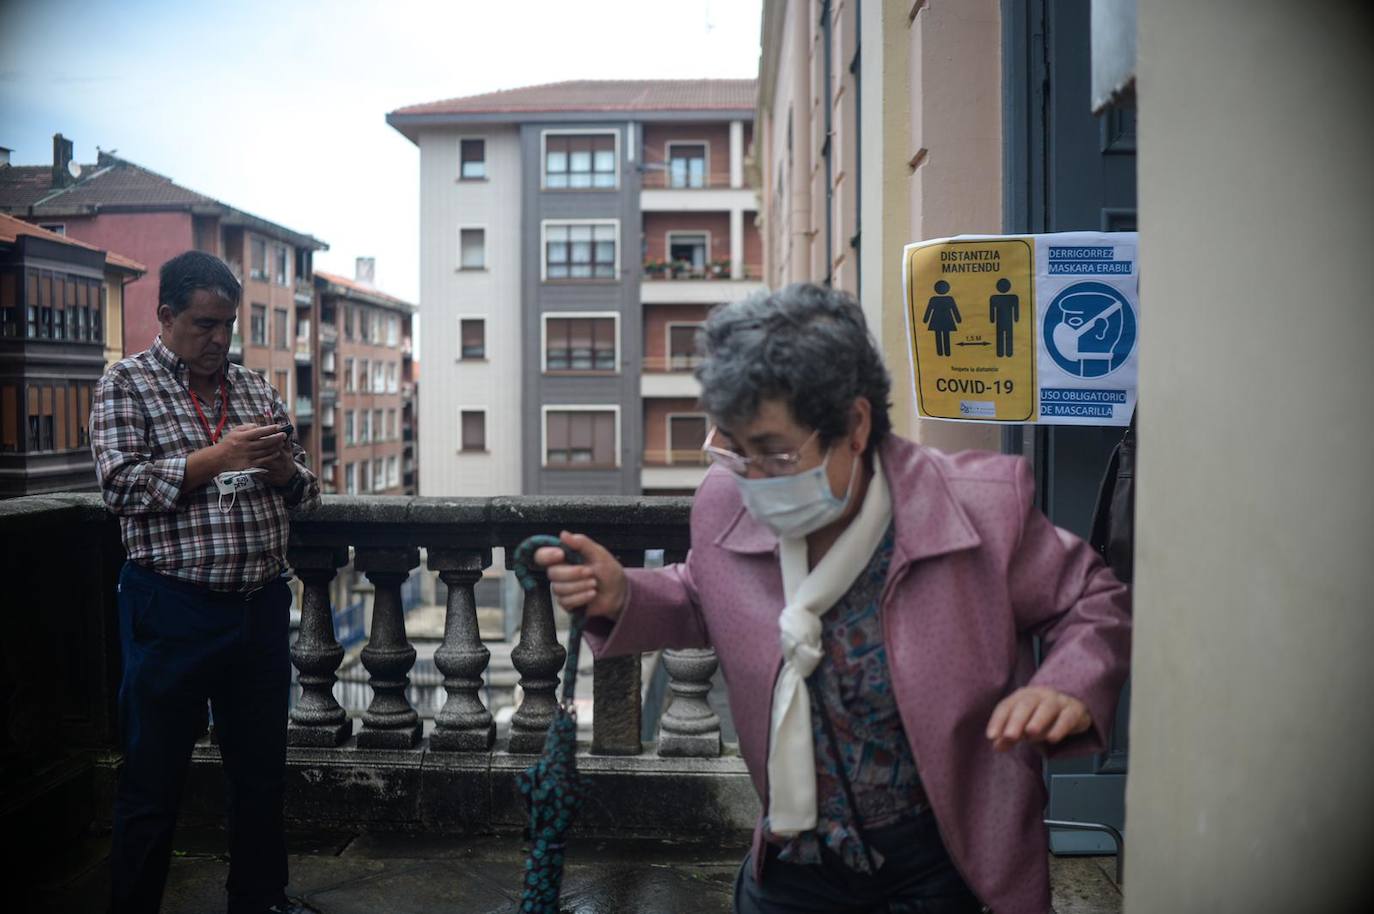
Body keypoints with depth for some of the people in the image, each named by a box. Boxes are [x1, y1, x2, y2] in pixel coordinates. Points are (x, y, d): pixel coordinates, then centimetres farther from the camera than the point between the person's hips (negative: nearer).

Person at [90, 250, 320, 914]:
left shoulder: (256, 388, 14)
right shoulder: (126, 384, 0)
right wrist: (218, 458, -16)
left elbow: (305, 492, 18)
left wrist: (284, 471, -5)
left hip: (261, 606, 5)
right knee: (153, 781, 6)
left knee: (262, 769, 15)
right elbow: (121, 485, -12)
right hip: (172, 610, -5)